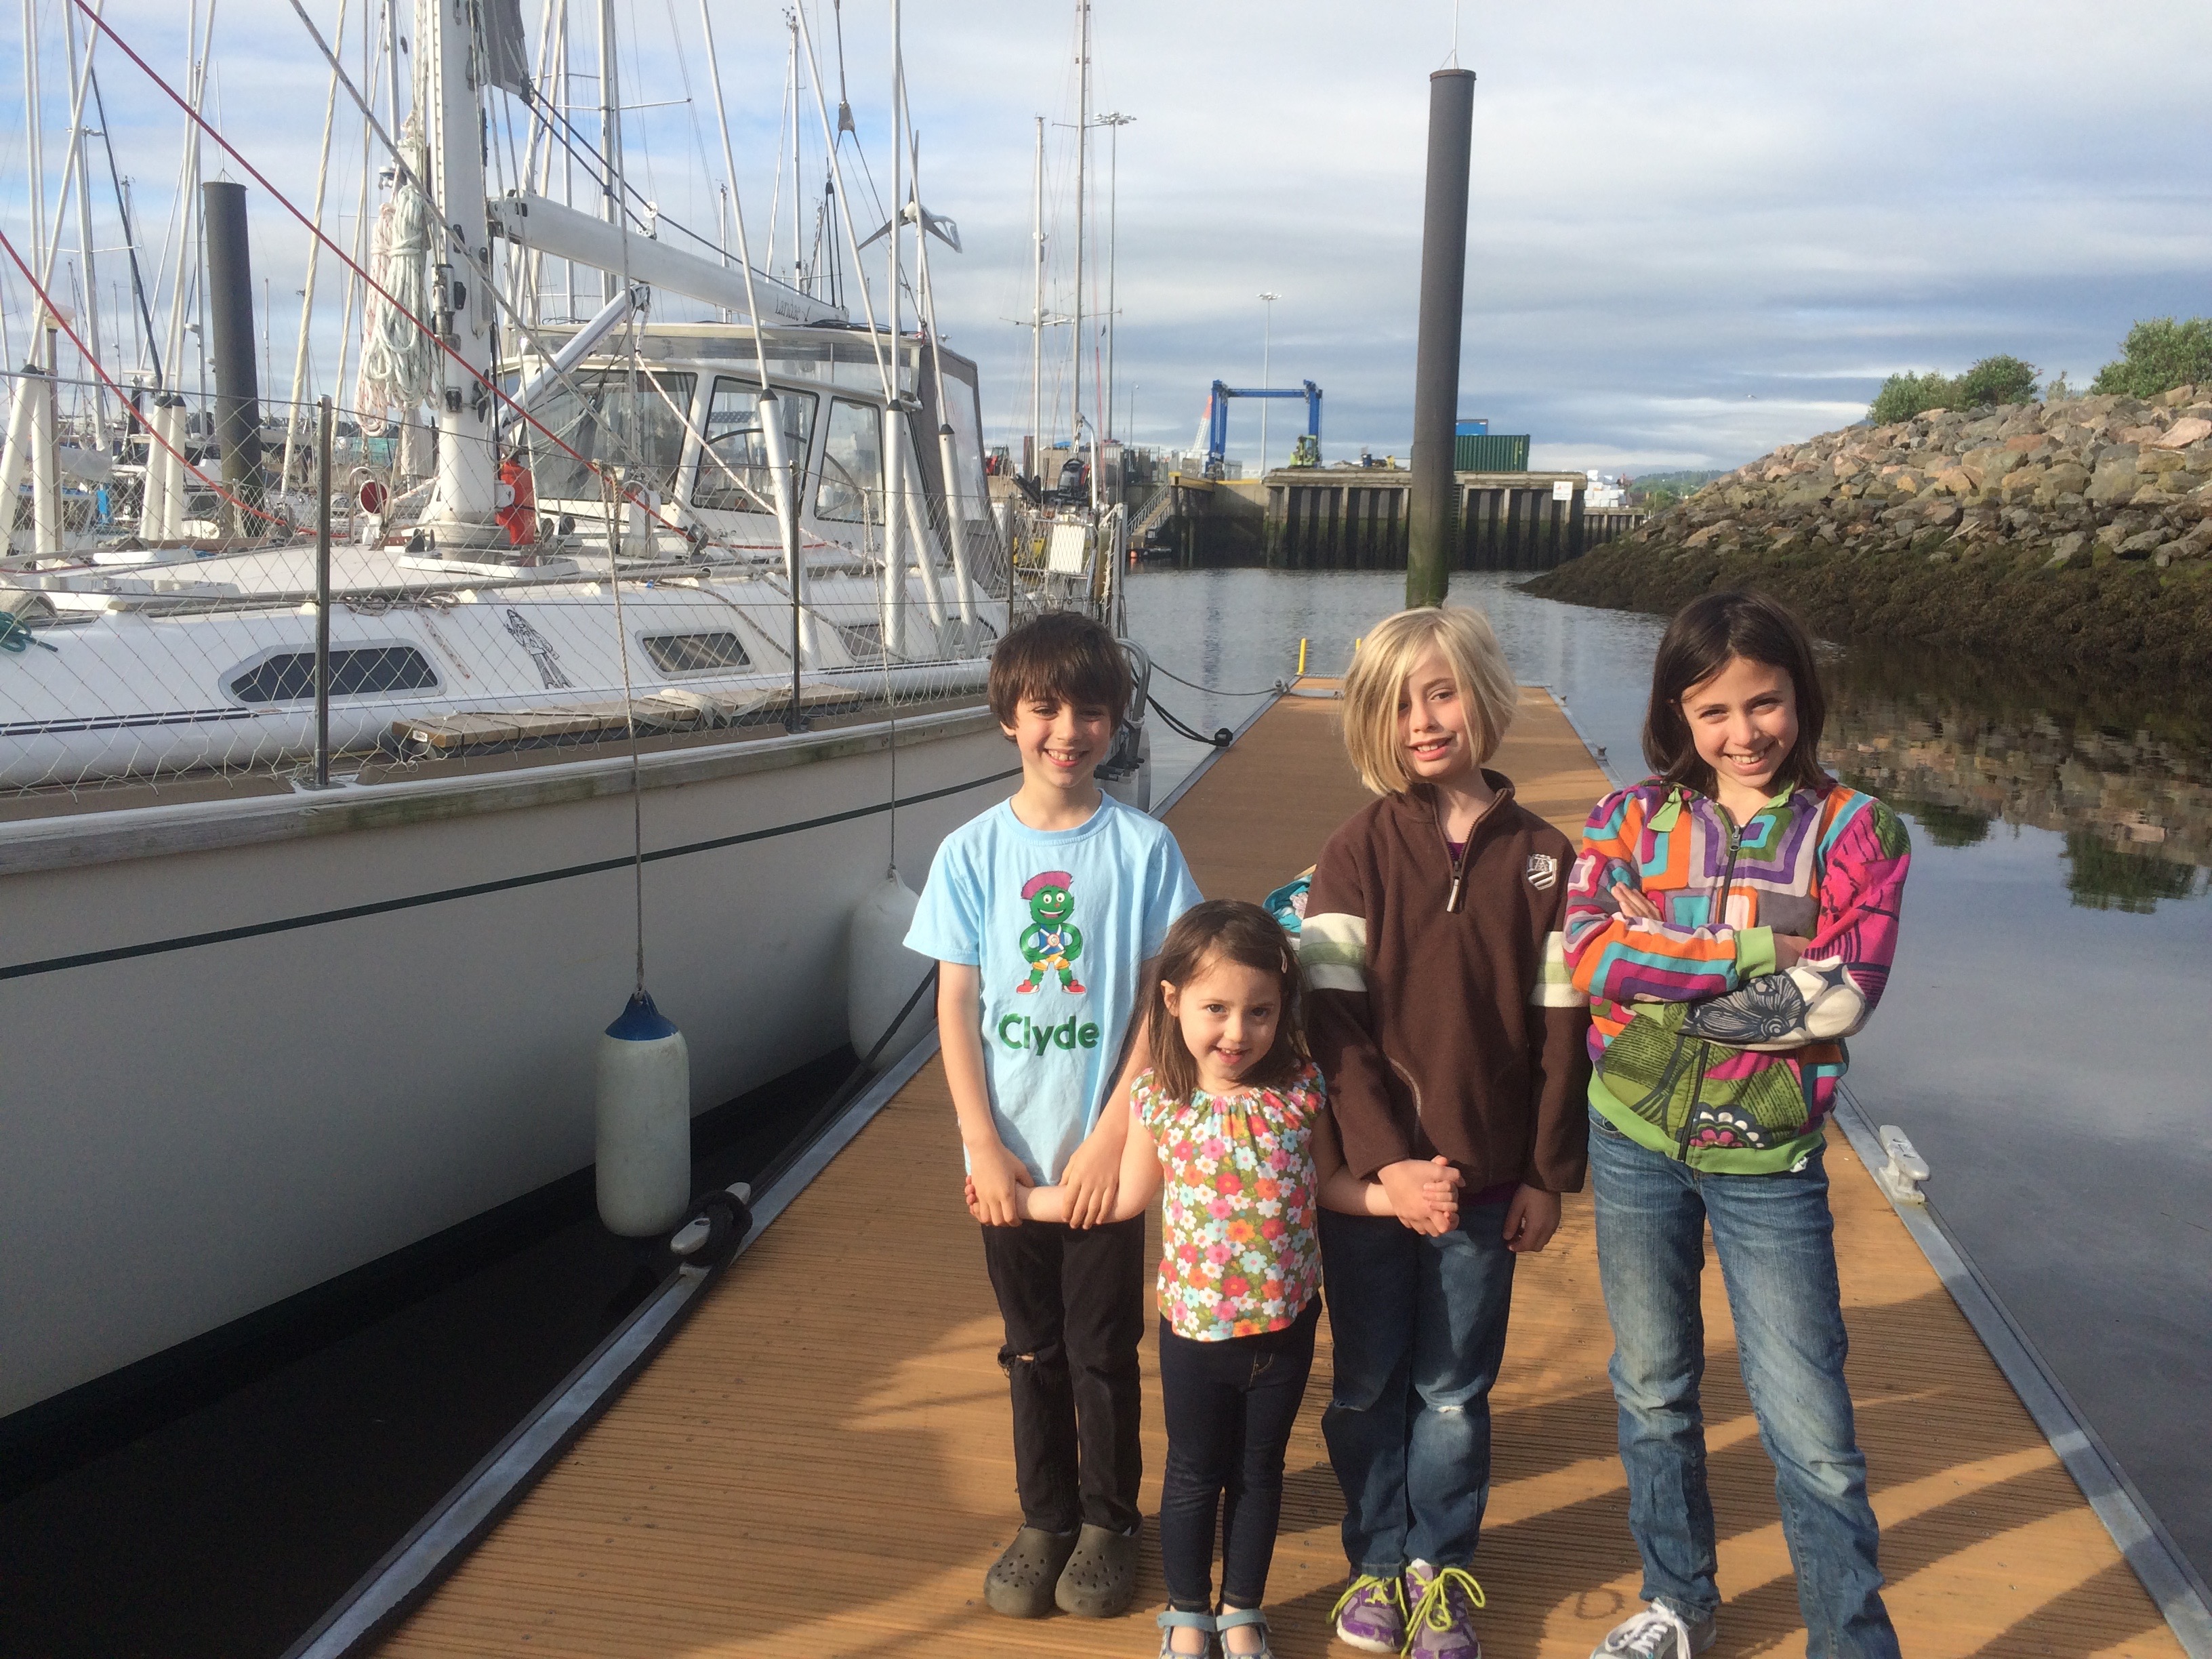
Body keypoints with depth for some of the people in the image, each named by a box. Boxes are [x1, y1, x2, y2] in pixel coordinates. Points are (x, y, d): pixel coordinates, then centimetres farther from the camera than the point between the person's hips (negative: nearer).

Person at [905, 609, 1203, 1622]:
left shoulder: (1144, 848, -7)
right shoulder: (972, 852, -3)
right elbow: (956, 1008, -2)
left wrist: (1110, 1140, -11)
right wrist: (984, 1147, -7)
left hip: (1104, 1157, -1)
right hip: (1009, 1158, 2)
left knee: (1102, 1350, 11)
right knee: (1033, 1350, 15)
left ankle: (1108, 1521, 30)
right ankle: (1045, 1519, 33)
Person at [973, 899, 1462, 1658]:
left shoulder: (1300, 1088, -13)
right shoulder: (1157, 1097, -12)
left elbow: (1328, 1182, 1)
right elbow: (1127, 1195, 2)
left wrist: (1402, 1196, -14)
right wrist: (1022, 1199, 6)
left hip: (1284, 1323, 0)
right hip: (1195, 1327, 0)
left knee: (1258, 1473, 19)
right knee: (1193, 1476, 17)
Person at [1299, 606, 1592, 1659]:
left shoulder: (1543, 858, -1)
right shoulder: (1359, 851, -4)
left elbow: (1561, 1027, 1)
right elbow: (1332, 1018, -9)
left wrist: (1549, 1175, 0)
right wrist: (1387, 1159, -16)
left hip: (1485, 1179, 0)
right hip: (1366, 1174, 0)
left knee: (1454, 1391, 12)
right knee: (1369, 1382, 13)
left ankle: (1443, 1568, 32)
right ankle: (1379, 1561, 33)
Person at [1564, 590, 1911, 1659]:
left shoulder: (1852, 829, -4)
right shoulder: (1632, 817, 0)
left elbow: (1842, 997, -14)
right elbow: (1590, 954, -16)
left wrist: (1666, 966, -16)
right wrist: (1763, 950, -19)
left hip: (1768, 1161, -2)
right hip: (1635, 1143, 3)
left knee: (1810, 1431, -1)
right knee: (1653, 1392, 18)